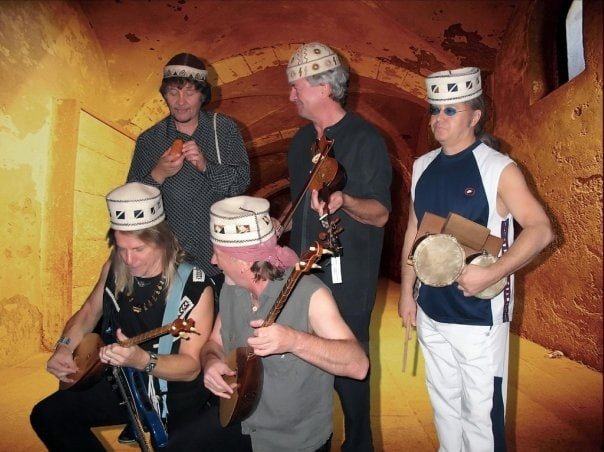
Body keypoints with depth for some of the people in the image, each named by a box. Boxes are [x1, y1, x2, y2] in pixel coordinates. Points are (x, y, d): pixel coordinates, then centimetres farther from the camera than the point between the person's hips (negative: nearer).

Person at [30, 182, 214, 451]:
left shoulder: (194, 287, -21)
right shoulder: (115, 269, -4)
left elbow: (191, 366, -20)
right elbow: (88, 312, 14)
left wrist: (141, 360, -36)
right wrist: (64, 347, -4)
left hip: (177, 394, -5)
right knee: (46, 415, -3)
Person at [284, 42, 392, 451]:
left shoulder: (366, 140, -10)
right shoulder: (303, 140, 12)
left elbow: (380, 214, -14)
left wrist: (343, 201, -31)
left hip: (347, 282, -6)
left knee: (348, 370, 4)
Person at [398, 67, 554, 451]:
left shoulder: (499, 169, -10)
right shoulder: (423, 167, 6)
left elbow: (541, 229, -14)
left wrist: (491, 274, -25)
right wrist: (407, 292, 12)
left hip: (479, 315, -5)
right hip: (431, 311, 5)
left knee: (480, 411, 4)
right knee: (444, 404, 20)